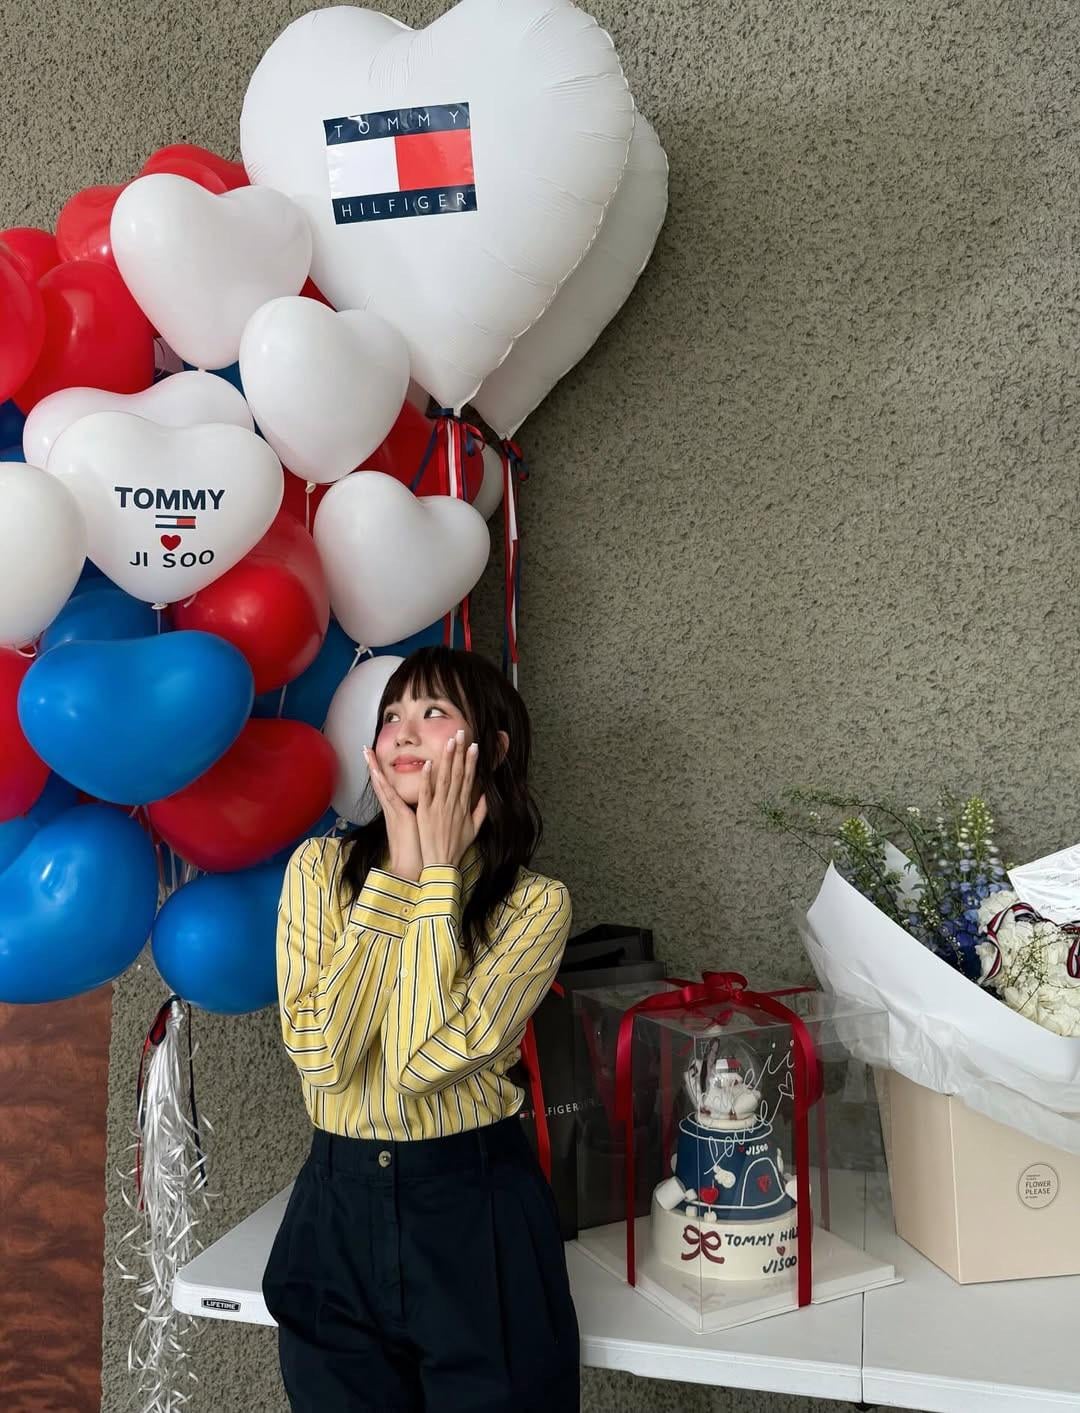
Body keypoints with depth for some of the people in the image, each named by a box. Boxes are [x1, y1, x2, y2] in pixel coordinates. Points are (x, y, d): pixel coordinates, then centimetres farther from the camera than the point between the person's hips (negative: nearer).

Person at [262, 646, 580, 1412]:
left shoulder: (535, 902, -9)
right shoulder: (320, 867, -3)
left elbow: (428, 1060, -22)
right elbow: (323, 1055, -16)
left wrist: (437, 872, -17)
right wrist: (396, 870, -16)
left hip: (478, 1210, -2)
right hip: (338, 1208, 2)